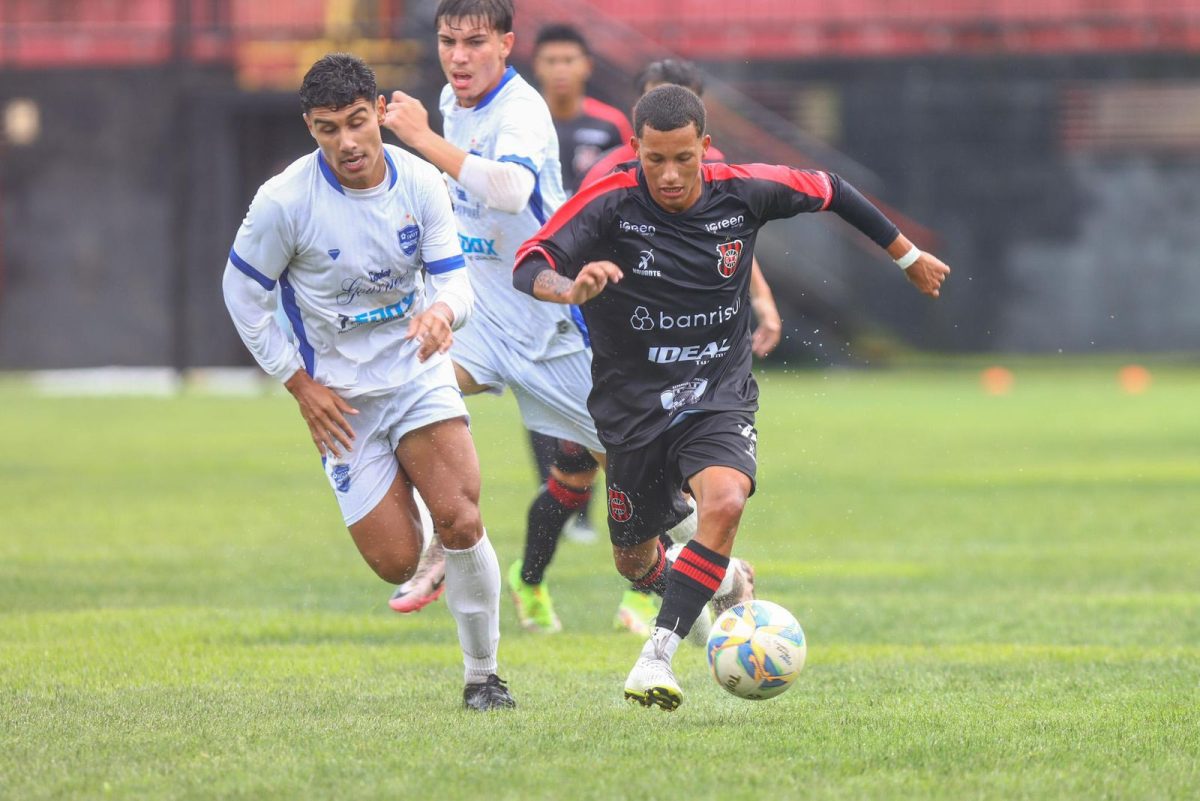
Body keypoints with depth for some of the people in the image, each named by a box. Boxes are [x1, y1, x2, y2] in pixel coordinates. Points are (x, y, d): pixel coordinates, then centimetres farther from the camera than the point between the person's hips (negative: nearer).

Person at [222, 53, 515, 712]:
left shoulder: (421, 183, -9)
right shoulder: (285, 201, -17)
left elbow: (454, 281, -6)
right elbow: (242, 292, -4)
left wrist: (443, 312, -32)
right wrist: (301, 385, -6)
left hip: (419, 373, 1)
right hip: (341, 397, -1)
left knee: (461, 521, -18)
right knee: (396, 563, -7)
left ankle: (482, 676, 0)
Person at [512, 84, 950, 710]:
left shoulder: (743, 193, -9)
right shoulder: (610, 203, -16)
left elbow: (828, 190, 10)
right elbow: (528, 268, -27)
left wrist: (908, 256, 19)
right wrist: (571, 288, -50)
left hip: (720, 399, 0)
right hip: (633, 408, 0)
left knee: (724, 502, -31)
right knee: (634, 560, 13)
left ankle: (658, 656, -27)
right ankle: (721, 582, 49)